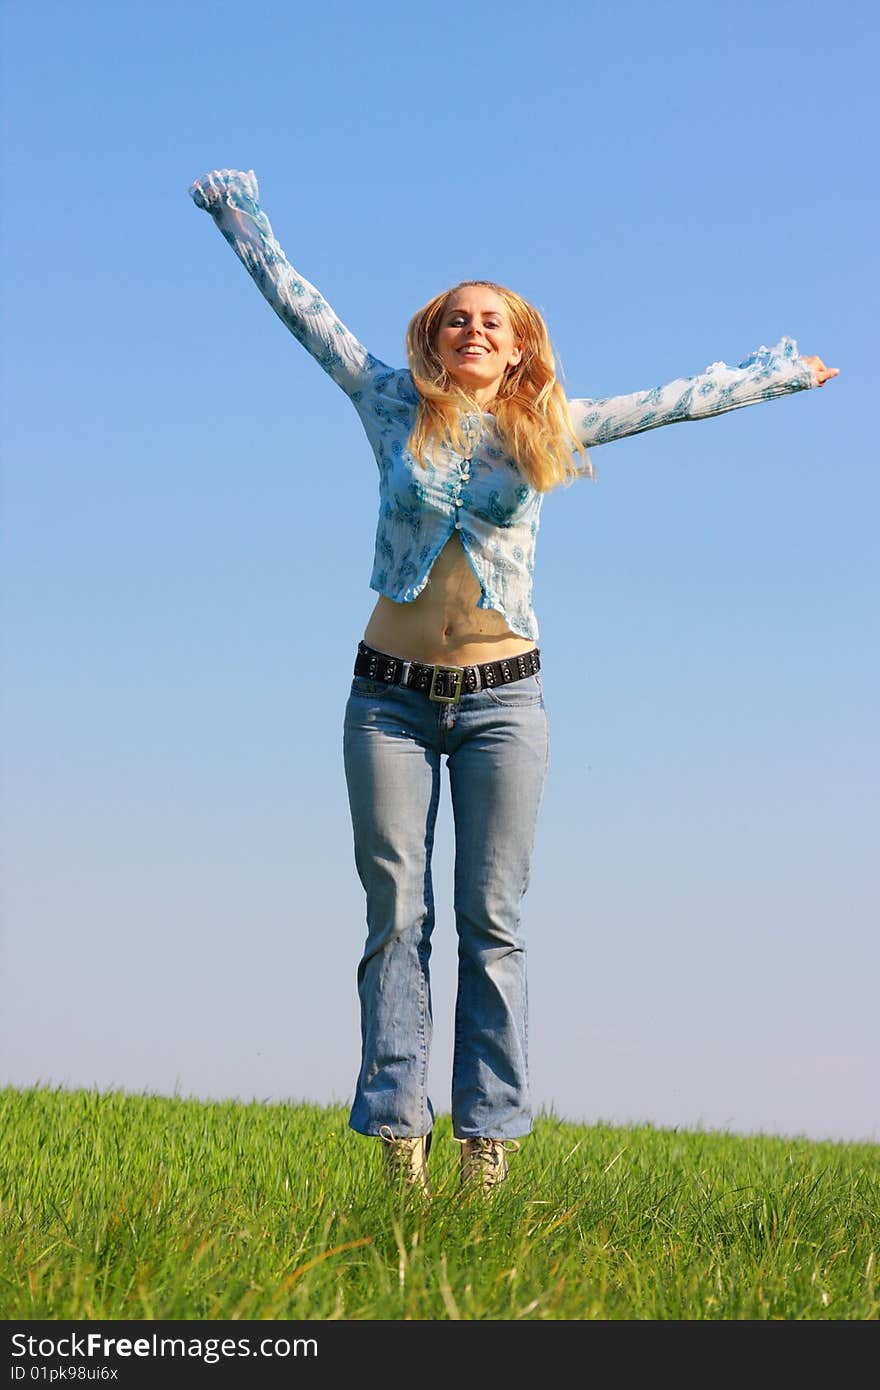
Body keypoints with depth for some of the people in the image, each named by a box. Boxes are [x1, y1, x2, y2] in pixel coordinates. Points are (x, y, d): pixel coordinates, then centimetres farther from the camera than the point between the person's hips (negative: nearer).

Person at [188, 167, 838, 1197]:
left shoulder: (548, 430, 8)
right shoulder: (395, 407, 6)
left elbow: (675, 401, 19)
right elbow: (301, 307, 13)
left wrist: (776, 373, 28)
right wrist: (239, 215, 18)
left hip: (502, 697, 0)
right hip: (392, 695, 0)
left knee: (491, 920, -2)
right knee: (396, 915, -2)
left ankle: (488, 1145, -1)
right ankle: (398, 1139, -1)